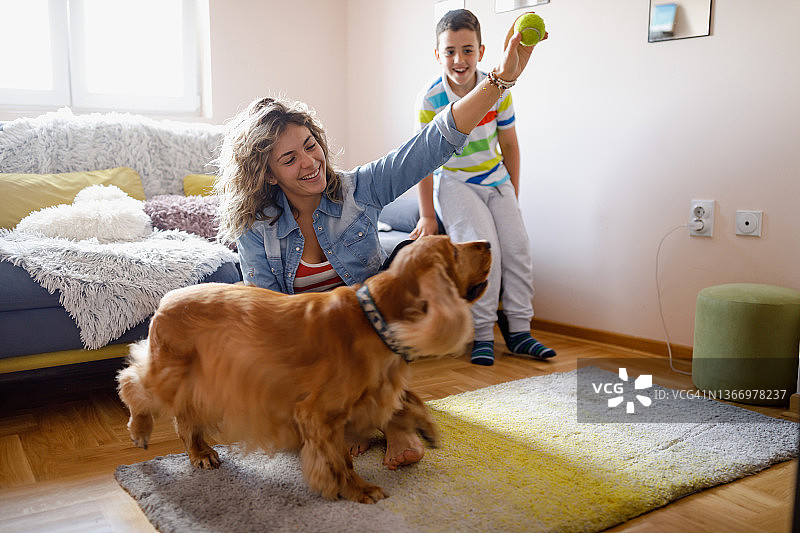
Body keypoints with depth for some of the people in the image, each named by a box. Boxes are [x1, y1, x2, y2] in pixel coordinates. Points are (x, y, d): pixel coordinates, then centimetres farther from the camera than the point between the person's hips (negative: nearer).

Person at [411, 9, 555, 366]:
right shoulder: (430, 98, -15)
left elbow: (509, 144, 6)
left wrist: (513, 195, 7)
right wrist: (427, 215, -11)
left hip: (496, 180, 4)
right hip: (454, 181, -4)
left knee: (517, 247, -9)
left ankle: (518, 331, 2)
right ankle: (482, 335, -13)